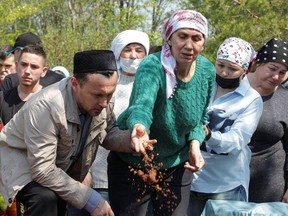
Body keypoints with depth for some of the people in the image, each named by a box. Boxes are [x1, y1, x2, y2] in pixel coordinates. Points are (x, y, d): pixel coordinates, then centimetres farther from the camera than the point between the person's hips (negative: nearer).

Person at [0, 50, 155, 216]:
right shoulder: (46, 106, -37)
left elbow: (108, 134, 0)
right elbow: (43, 170, -36)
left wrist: (131, 140, -23)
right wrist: (90, 199, -34)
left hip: (63, 162, 7)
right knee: (46, 199, -31)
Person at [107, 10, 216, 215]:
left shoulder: (207, 71, -9)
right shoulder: (152, 66, -25)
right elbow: (142, 104, -45)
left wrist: (195, 144, -13)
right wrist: (139, 126, -67)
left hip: (176, 165, 4)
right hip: (133, 162, -4)